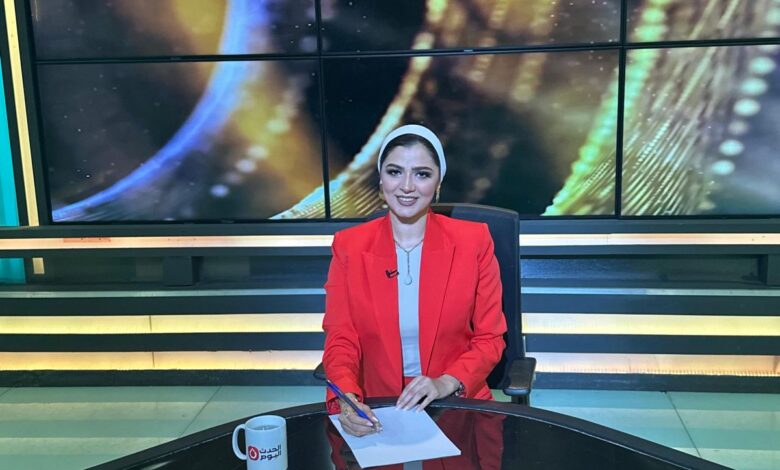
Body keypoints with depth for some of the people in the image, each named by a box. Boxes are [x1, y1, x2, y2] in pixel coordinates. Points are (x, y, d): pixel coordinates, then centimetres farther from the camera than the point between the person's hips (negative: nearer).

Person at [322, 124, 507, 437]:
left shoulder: (474, 241, -2)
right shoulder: (348, 246, -1)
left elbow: (490, 338, 2)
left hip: (457, 407, -1)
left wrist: (446, 383, -14)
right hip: (375, 409, 1)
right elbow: (341, 340, -1)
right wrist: (347, 397, -20)